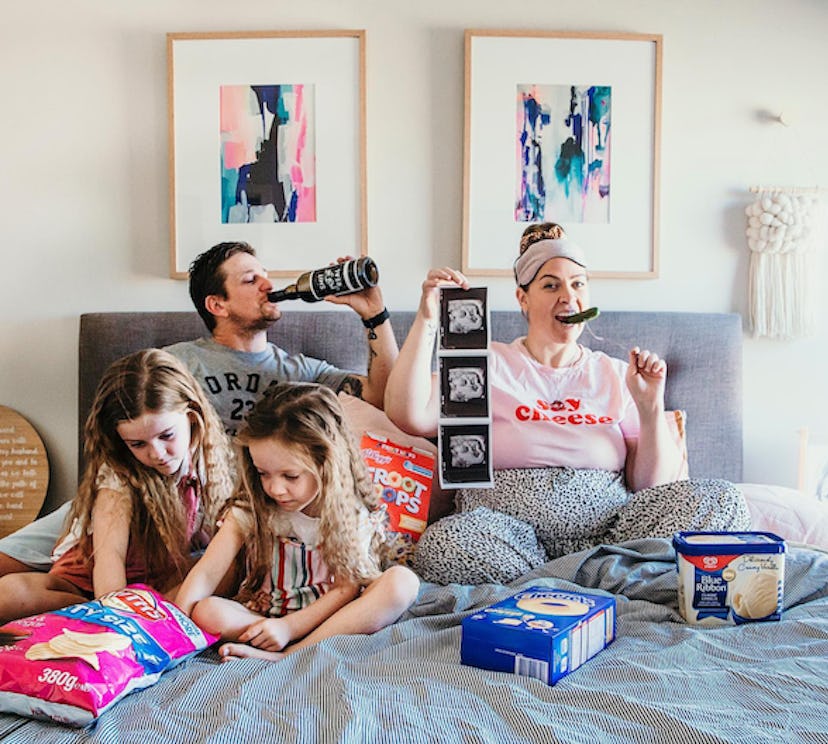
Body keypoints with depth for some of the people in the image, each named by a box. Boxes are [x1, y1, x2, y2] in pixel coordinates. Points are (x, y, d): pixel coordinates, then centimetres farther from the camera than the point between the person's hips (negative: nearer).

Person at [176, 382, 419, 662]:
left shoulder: (353, 513, -9)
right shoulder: (250, 508, -7)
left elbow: (346, 588, -13)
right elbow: (206, 573, -13)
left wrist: (289, 626, -25)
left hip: (326, 615, -1)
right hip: (262, 616, 1)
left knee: (403, 581, -26)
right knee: (206, 612, -29)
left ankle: (290, 655, -32)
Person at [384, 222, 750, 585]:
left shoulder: (617, 375, 16)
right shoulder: (486, 365, 11)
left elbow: (654, 487, 10)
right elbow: (410, 416, -7)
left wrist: (651, 406, -3)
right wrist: (427, 319, -9)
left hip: (608, 522, 3)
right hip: (507, 523, -2)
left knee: (723, 500, -20)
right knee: (442, 546, -35)